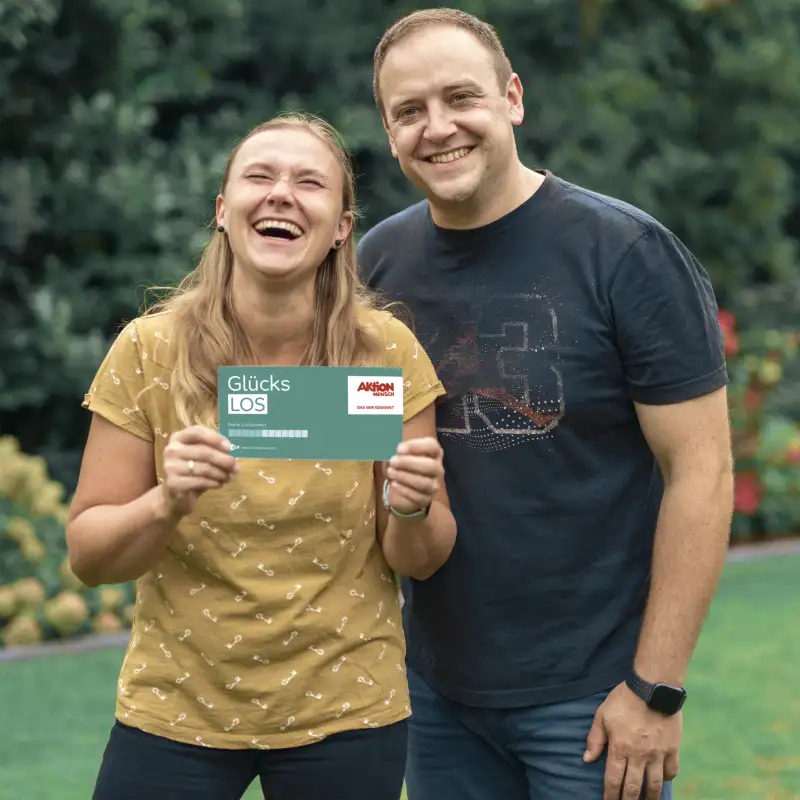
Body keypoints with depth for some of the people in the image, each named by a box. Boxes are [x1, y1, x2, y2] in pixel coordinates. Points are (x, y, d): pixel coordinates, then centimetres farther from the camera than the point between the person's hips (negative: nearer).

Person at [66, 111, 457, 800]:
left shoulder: (387, 351, -9)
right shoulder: (149, 351, -10)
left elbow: (419, 561, -2)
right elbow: (87, 556, -7)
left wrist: (411, 511, -23)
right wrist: (166, 503, -26)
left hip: (344, 711, 0)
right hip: (174, 712, 0)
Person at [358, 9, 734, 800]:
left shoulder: (625, 252, -11)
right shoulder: (379, 262, 2)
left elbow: (700, 472, -12)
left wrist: (656, 688, -14)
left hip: (591, 693, -4)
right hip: (434, 686, 4)